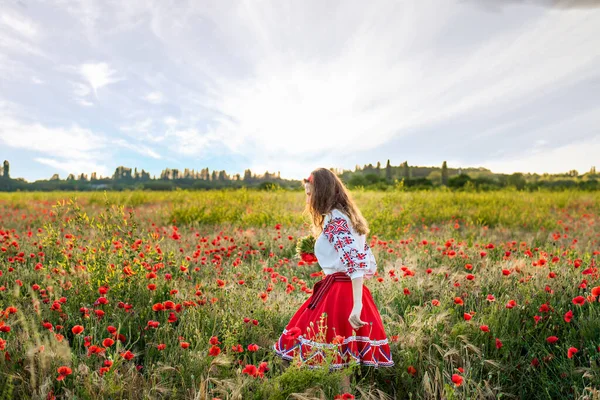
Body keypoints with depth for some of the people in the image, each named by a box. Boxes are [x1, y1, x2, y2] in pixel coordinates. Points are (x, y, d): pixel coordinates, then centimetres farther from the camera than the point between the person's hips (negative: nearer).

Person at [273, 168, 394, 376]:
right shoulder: (345, 216, 14)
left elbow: (355, 261, -26)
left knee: (330, 360, -2)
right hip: (348, 290, 10)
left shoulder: (334, 220, -15)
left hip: (336, 293, -10)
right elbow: (364, 257, 18)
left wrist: (357, 305, -31)